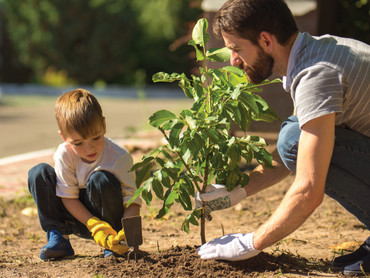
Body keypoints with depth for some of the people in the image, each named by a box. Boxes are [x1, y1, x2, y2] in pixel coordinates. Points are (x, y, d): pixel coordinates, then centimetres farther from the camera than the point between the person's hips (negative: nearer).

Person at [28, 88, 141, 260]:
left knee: (100, 180, -34)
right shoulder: (64, 155, -17)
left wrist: (126, 232, -39)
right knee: (38, 174, -15)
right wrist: (95, 226, -26)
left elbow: (132, 201, -20)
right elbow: (68, 197, -13)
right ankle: (57, 237, -9)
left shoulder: (119, 158, -23)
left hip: (111, 221, -2)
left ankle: (112, 244, -14)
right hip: (81, 219, 2)